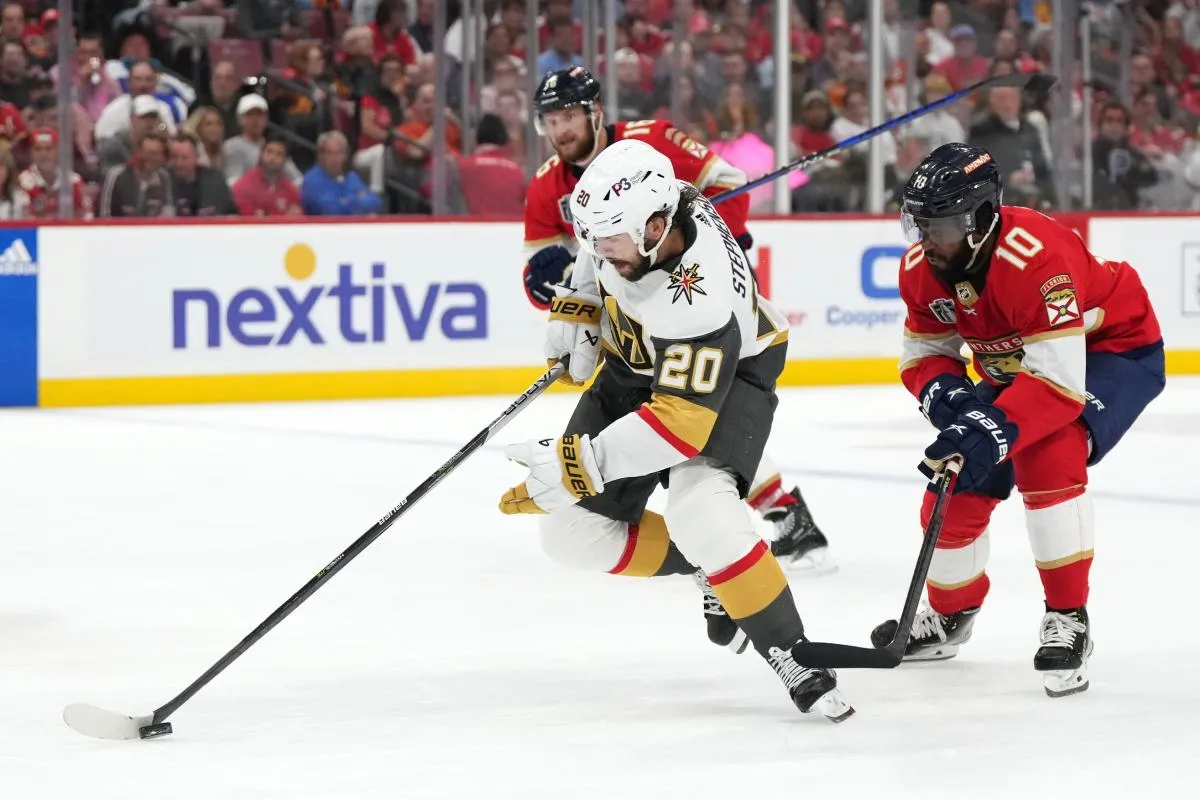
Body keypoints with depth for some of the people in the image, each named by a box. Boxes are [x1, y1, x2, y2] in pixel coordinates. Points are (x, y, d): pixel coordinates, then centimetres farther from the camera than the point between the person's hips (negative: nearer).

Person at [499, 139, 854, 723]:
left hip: (728, 374, -7)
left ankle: (789, 655, -19)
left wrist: (577, 464, -42)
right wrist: (575, 307, 2)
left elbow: (682, 425, -41)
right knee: (575, 531, -2)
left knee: (698, 512, -33)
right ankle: (707, 571, 21)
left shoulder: (698, 302, -41)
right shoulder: (629, 201, -22)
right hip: (635, 364, 7)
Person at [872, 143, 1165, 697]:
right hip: (1016, 367, 8)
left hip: (1116, 347, -8)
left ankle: (1068, 618, -25)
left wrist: (993, 432, -52)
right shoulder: (921, 269, -14)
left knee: (1046, 453, -33)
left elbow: (1061, 381, -42)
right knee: (957, 480, 2)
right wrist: (943, 393, -23)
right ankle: (951, 612, 30)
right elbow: (924, 353, 0)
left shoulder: (1036, 258, -39)